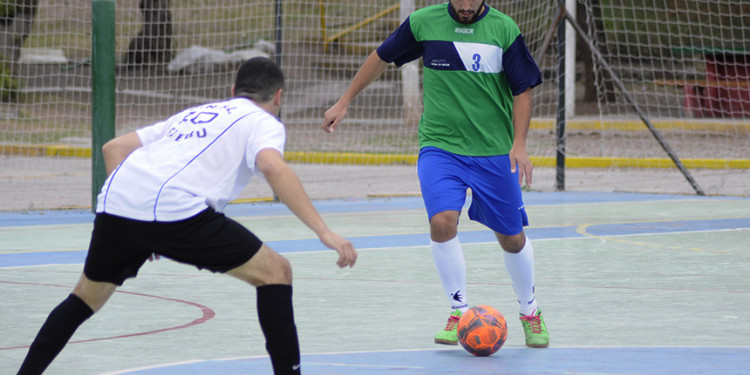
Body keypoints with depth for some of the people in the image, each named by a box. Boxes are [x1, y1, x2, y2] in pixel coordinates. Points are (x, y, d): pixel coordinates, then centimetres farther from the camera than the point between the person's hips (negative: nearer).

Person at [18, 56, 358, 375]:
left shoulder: (191, 115, 35)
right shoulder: (264, 122, 15)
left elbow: (113, 147, 30)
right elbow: (273, 168, -8)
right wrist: (324, 232, -13)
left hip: (115, 204, 6)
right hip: (175, 211, -6)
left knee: (87, 296, 28)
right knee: (275, 272, 6)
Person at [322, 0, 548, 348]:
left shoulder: (504, 29, -7)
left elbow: (523, 90, -2)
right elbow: (381, 57, 10)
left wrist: (519, 144, -13)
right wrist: (344, 102, 13)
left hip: (495, 152, 0)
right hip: (439, 146, 0)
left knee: (511, 237, 7)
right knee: (442, 221, -22)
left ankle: (530, 313, 32)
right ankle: (459, 312, -5)